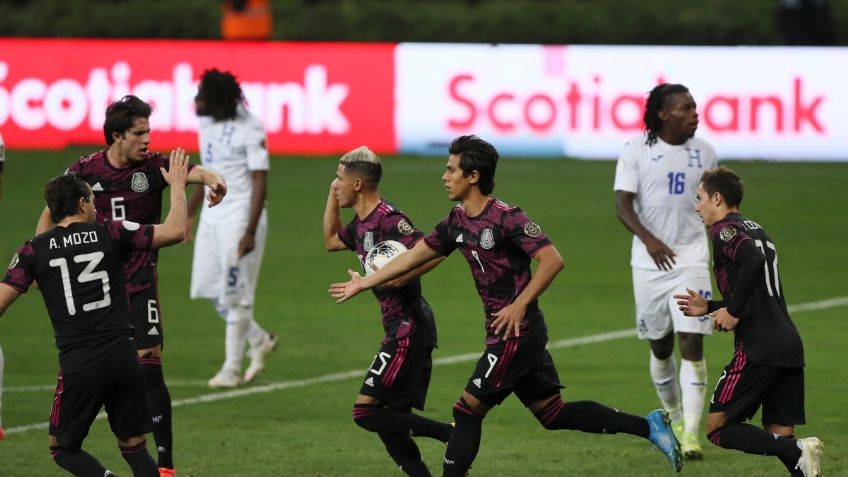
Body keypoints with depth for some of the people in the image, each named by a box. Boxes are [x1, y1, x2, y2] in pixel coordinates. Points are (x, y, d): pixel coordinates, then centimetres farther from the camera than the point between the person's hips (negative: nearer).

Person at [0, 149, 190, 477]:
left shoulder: (34, 250, 2)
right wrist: (177, 185, 16)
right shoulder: (112, 234, 1)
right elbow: (175, 231, 1)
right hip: (123, 357, 1)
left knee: (63, 448, 14)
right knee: (134, 447, 14)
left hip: (78, 364, -1)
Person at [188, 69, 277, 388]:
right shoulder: (206, 123, 6)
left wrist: (250, 232, -23)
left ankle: (232, 368, 9)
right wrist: (188, 212, 21)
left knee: (235, 293, -1)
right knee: (209, 288, 10)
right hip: (212, 215, 8)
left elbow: (260, 184, -17)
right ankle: (259, 340, 27)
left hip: (240, 216, -8)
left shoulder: (250, 131, -17)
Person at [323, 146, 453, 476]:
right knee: (391, 420, 9)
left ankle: (452, 434, -12)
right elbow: (330, 241, 33)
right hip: (401, 329, 10)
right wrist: (332, 196, 23)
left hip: (408, 331, -10)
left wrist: (393, 280, -27)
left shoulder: (388, 219, -16)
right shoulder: (362, 224, 14)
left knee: (366, 412, -12)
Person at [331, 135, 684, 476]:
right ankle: (649, 426, 12)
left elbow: (552, 260, -22)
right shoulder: (457, 222, 9)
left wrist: (520, 306, -24)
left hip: (517, 331, -9)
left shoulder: (506, 218, -17)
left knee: (468, 410, -5)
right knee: (552, 413, 11)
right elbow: (414, 256, 19)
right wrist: (364, 283, 22)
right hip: (505, 334, 9)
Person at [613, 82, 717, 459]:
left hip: (691, 259, 0)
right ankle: (675, 418, 32)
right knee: (660, 347, 11)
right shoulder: (636, 151, -6)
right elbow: (623, 204, -11)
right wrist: (648, 238, -27)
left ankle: (691, 434, -15)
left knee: (692, 343, -12)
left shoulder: (703, 152, 3)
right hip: (649, 261, 0)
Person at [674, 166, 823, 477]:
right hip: (790, 345, 9)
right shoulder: (756, 230, 24)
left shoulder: (725, 230, -3)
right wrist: (709, 308, 26)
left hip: (758, 349, -9)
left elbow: (753, 260, -24)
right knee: (780, 436, 9)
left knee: (718, 428, -3)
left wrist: (733, 311, -15)